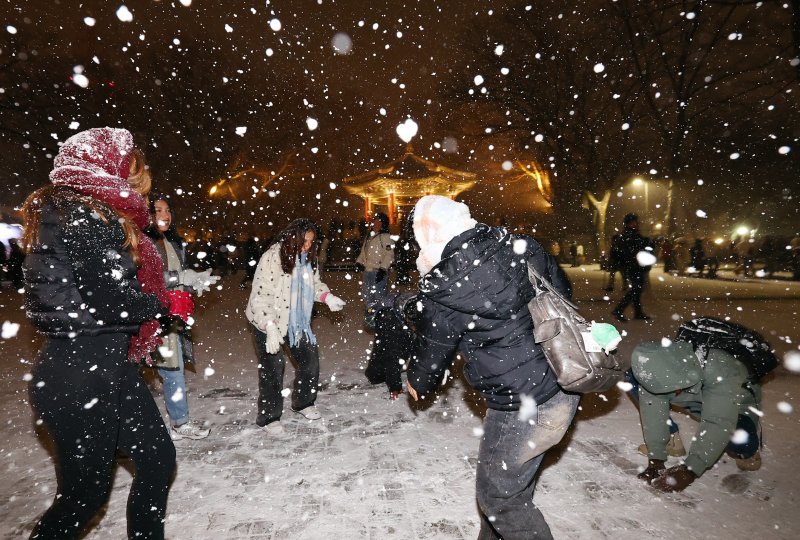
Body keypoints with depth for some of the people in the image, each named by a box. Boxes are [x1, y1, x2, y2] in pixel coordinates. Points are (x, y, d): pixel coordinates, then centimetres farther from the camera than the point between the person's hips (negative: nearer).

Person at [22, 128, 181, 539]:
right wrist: (164, 305, -8)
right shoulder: (80, 216, -18)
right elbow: (110, 300, -25)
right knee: (85, 494, 9)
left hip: (111, 370, 10)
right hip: (80, 381, -9)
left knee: (158, 458, 18)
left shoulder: (92, 216, 13)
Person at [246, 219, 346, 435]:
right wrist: (271, 327, -34)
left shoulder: (307, 257, -2)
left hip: (295, 320, 6)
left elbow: (315, 283, 13)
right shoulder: (272, 258, -23)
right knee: (272, 366, -4)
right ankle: (268, 417, 17)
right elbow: (260, 295, -25)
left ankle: (303, 402, 31)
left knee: (310, 356, 8)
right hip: (267, 321, -6)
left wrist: (327, 297, -7)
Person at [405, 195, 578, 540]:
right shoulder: (524, 247, -4)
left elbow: (431, 350, -3)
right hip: (566, 388, 8)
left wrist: (417, 383, 19)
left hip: (523, 411, -8)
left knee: (499, 495, 16)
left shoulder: (441, 291, -20)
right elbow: (563, 291, 13)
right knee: (509, 478, 26)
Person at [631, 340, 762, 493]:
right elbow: (653, 410, -27)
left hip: (736, 404, -2)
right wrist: (655, 459, -30)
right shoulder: (658, 368, -32)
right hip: (696, 401, 2)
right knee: (633, 379, -23)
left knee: (743, 445, -36)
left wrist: (690, 470, -43)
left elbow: (719, 423, -41)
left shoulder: (720, 370, -40)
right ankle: (671, 436, -3)